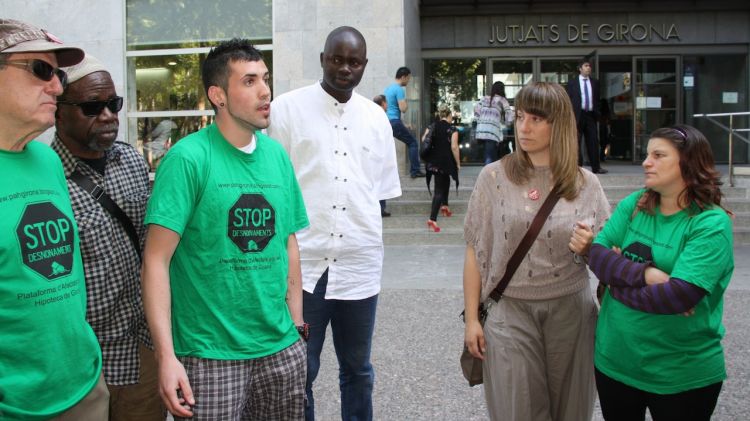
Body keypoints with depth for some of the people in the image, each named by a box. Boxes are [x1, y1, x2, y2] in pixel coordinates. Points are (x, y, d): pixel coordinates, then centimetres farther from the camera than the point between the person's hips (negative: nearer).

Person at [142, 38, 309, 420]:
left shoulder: (277, 156, 5)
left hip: (281, 349, 6)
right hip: (210, 356, -5)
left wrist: (297, 324, 9)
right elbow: (156, 259, -14)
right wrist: (166, 356, -20)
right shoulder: (188, 158, -12)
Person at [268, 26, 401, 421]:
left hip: (359, 266, 3)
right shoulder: (287, 108, -1)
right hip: (302, 262, -3)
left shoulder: (376, 117, 9)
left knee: (357, 369, 15)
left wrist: (368, 238, 11)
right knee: (298, 373, 6)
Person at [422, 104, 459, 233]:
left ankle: (444, 206, 34)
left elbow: (423, 141, 8)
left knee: (445, 181, 30)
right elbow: (454, 147, -14)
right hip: (445, 162, -6)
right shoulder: (452, 129, -7)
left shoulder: (432, 127, 7)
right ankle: (432, 219, -14)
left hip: (432, 162, 6)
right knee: (439, 190, -5)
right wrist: (458, 163, -6)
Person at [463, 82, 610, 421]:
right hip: (510, 311, -1)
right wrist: (472, 318, 0)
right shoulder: (494, 177, -3)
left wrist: (590, 249, -13)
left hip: (571, 310, 2)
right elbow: (475, 251, 1)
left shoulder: (586, 184, 1)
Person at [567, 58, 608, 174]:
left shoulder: (595, 82, 13)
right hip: (577, 115, -2)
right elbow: (569, 99, 1)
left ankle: (596, 167, 3)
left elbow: (597, 99, 15)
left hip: (591, 115, 3)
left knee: (593, 142, 0)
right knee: (576, 142, 1)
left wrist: (598, 114, 6)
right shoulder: (572, 82, 4)